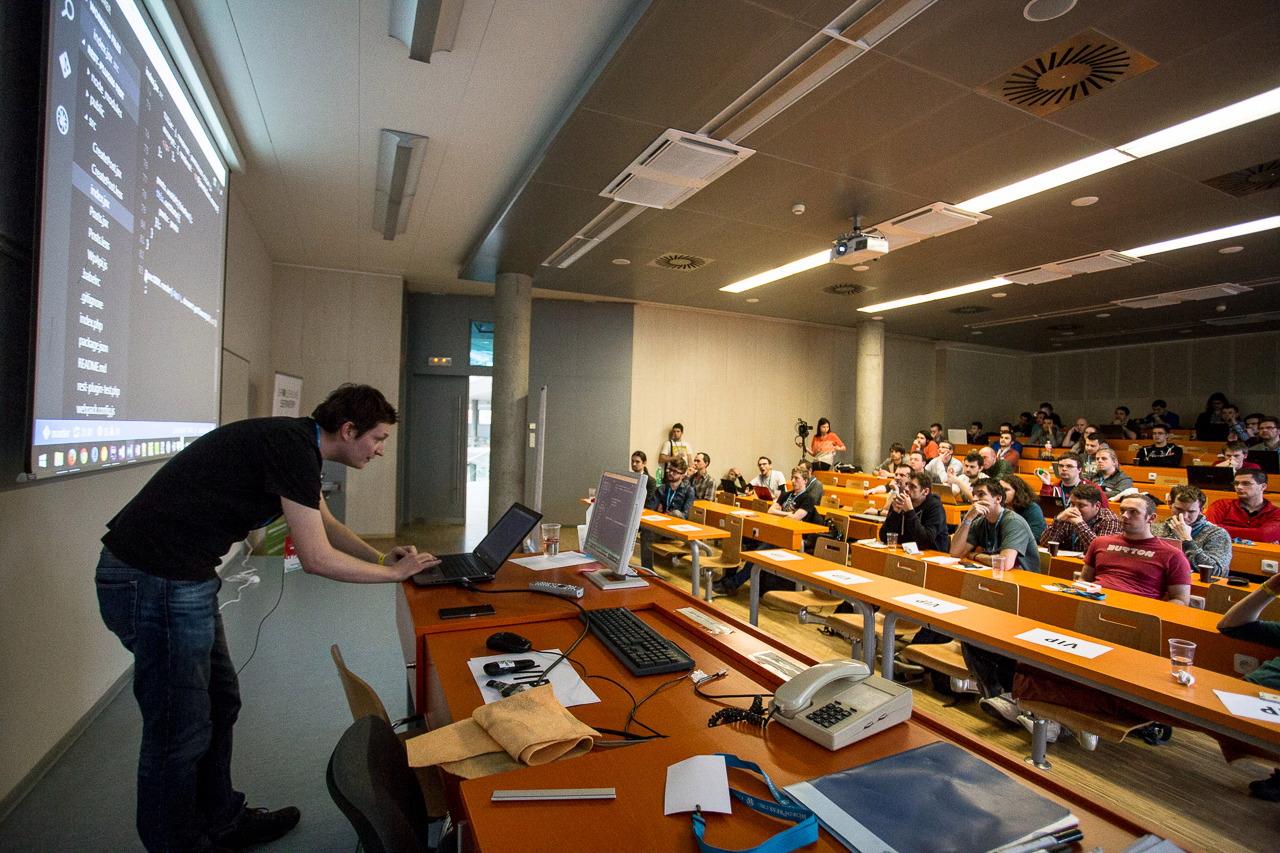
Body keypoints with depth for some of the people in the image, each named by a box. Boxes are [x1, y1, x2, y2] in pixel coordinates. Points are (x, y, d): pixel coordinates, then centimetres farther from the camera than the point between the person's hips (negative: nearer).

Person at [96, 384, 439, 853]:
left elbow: (326, 523, 21)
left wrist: (381, 557, 13)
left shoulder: (297, 442, 9)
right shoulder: (292, 448, -22)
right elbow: (316, 558, -20)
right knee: (180, 730, 3)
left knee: (220, 703, 20)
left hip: (180, 577, 10)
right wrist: (394, 574, -8)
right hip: (155, 582, -10)